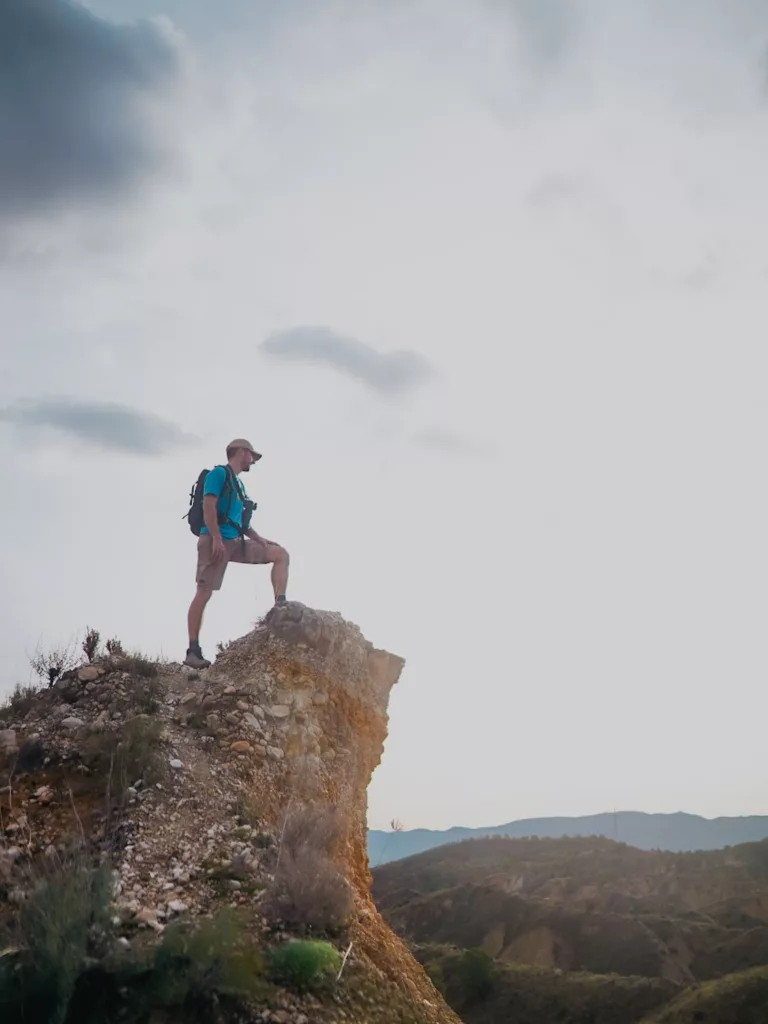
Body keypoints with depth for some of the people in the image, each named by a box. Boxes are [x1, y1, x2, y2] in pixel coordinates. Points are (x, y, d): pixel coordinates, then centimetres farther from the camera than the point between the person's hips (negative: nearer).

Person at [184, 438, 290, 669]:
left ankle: (280, 606, -7)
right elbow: (208, 506, -13)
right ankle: (193, 651, -15)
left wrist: (261, 540, 12)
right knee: (204, 591, -12)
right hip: (216, 541, -9)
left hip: (236, 542, 9)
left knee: (281, 554, 3)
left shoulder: (238, 484, 24)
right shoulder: (219, 473, -1)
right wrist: (217, 539, -21)